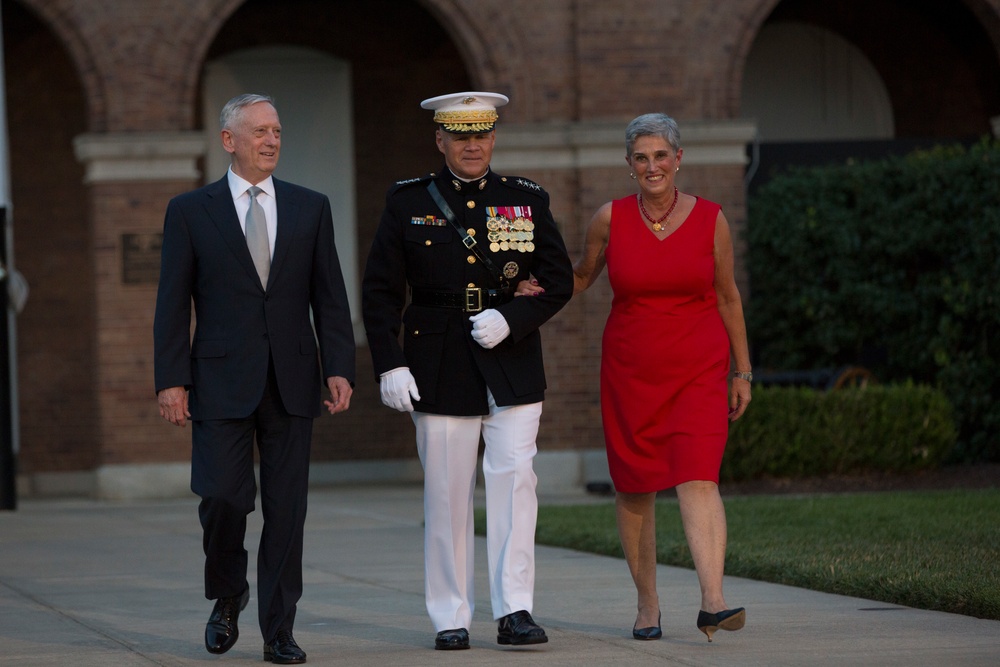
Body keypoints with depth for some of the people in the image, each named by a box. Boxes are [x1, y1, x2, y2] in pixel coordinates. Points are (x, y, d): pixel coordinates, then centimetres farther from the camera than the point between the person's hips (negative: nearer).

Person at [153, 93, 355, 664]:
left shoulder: (310, 208, 10)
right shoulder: (190, 211, 4)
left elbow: (330, 296, 8)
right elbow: (173, 304, 2)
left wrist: (339, 369, -2)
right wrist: (171, 380, -6)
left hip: (291, 381, 2)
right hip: (221, 382, -2)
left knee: (287, 509, 1)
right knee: (223, 496, -10)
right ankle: (228, 597, 18)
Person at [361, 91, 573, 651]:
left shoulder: (527, 201, 6)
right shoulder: (408, 203, 3)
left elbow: (560, 281, 6)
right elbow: (380, 292, 3)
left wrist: (511, 320, -11)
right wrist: (389, 365, -6)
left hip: (512, 363, 0)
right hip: (440, 367, 0)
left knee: (515, 478, -8)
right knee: (447, 493, 2)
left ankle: (515, 610, -6)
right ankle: (451, 619, 10)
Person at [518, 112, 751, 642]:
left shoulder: (710, 219, -2)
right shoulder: (610, 219, -1)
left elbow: (727, 297, 8)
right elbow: (583, 276, 15)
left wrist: (742, 372, 10)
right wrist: (539, 289, -5)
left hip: (697, 370, -1)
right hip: (630, 372, 2)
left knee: (698, 479, -17)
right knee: (635, 488, 8)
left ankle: (712, 602, -26)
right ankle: (647, 604, 23)